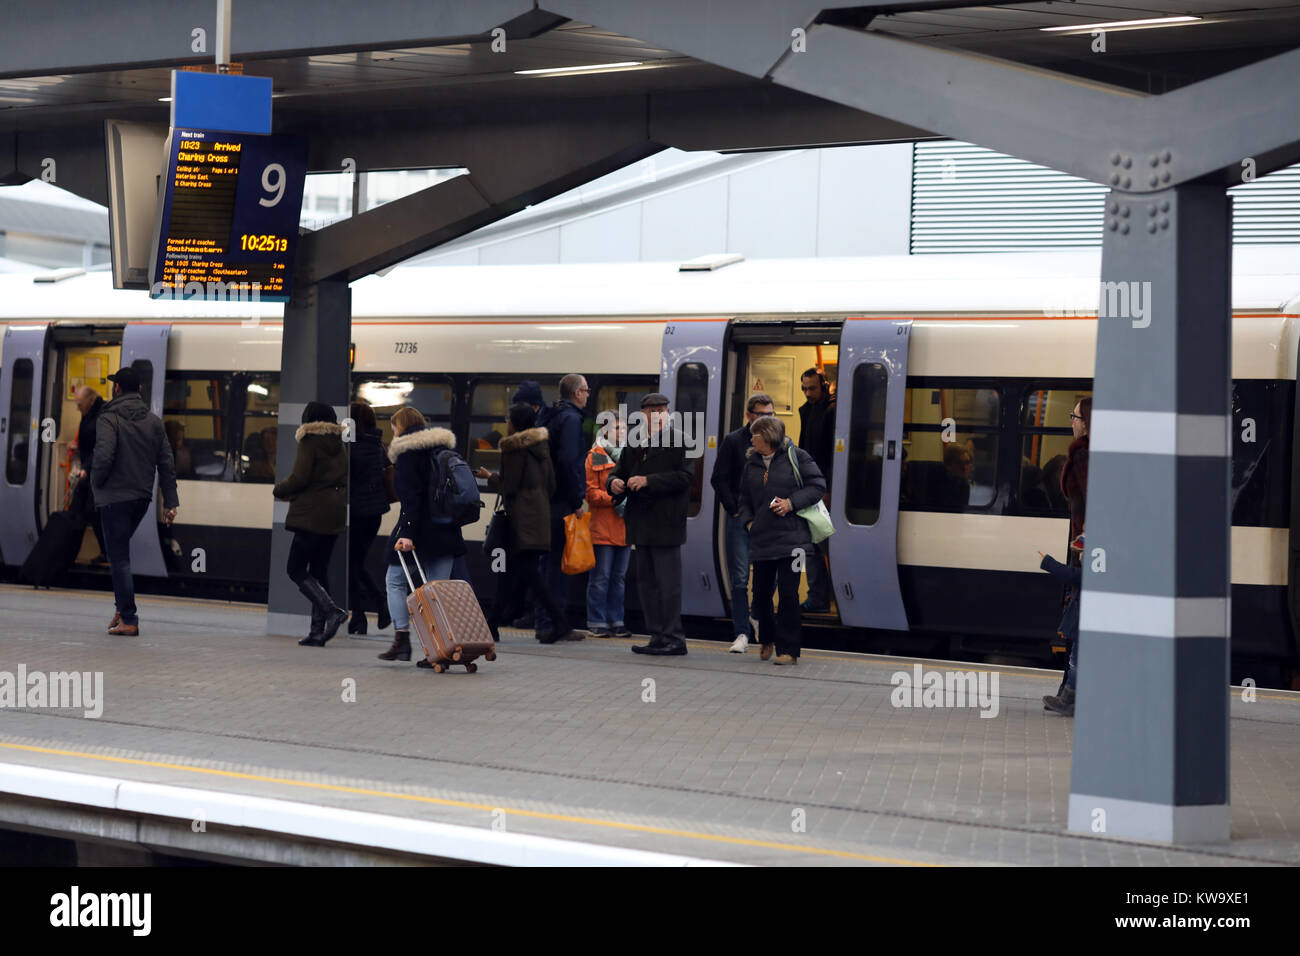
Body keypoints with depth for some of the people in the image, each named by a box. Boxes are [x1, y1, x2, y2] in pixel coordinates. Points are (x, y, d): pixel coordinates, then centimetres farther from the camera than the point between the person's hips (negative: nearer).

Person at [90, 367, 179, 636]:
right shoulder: (154, 421, 9)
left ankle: (128, 620, -5)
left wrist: (96, 484, -5)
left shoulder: (109, 419, -10)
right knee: (120, 553, 22)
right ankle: (123, 609, 17)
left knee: (119, 558, -3)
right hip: (142, 498, 6)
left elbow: (104, 457, -23)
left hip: (115, 498, -6)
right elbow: (166, 463, 6)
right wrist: (170, 501, 7)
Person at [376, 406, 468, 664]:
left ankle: (402, 639, 1)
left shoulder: (408, 453, -8)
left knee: (395, 580, 9)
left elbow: (410, 496, -17)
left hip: (420, 526, -6)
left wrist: (407, 532, -22)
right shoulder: (445, 446, 15)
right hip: (447, 529, 6)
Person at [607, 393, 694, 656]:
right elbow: (620, 471, 20)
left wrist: (649, 481, -19)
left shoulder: (677, 441, -6)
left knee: (668, 582, -5)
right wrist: (615, 482, -4)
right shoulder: (633, 444, 15)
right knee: (646, 582, 11)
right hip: (641, 524, 7)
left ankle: (674, 638, 0)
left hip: (665, 524, -7)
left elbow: (685, 476, -15)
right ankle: (657, 636, 17)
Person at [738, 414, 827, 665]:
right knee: (761, 593, 6)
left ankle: (788, 649, 0)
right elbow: (745, 499, 22)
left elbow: (818, 485, -2)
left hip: (791, 538, -5)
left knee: (788, 593, -7)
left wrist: (792, 503, -12)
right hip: (761, 539, 5)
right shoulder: (751, 464, 14)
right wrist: (748, 521, 6)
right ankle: (767, 640, 30)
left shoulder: (796, 457, -1)